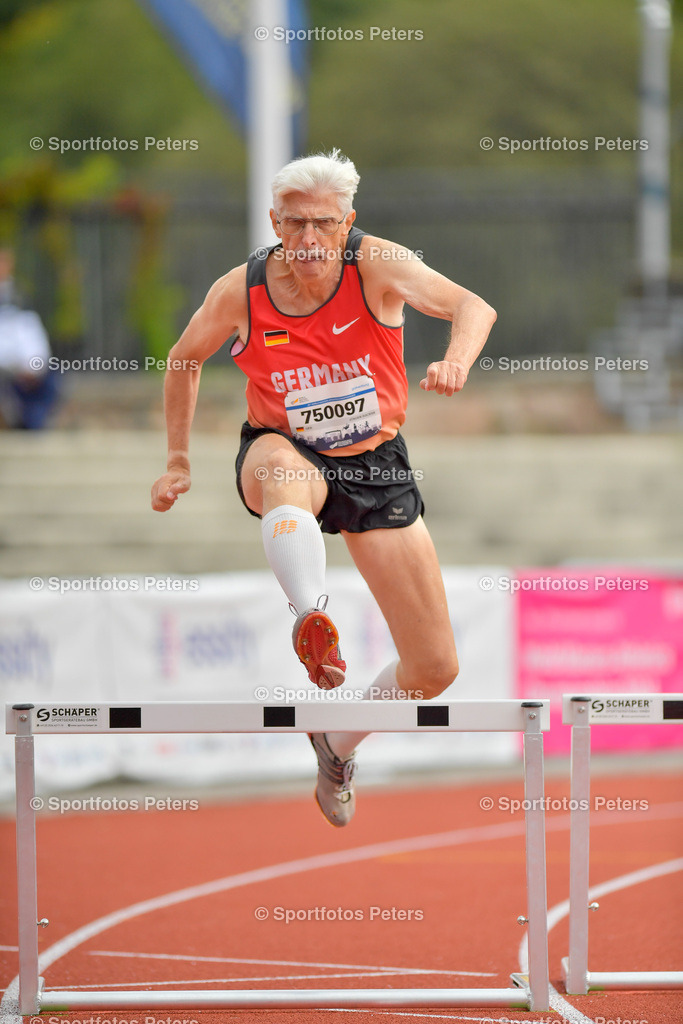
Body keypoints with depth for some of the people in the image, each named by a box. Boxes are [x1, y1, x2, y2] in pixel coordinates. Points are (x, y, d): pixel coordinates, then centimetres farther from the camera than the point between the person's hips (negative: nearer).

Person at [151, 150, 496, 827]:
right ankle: (311, 618, -66)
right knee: (286, 475, -44)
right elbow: (184, 360, 9)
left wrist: (456, 360, -53)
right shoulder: (240, 293, -12)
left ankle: (339, 746, 29)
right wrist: (178, 461, 8)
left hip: (375, 466, 1)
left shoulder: (376, 265, -16)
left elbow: (472, 307, -32)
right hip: (286, 455, -1)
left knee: (435, 668, 1)